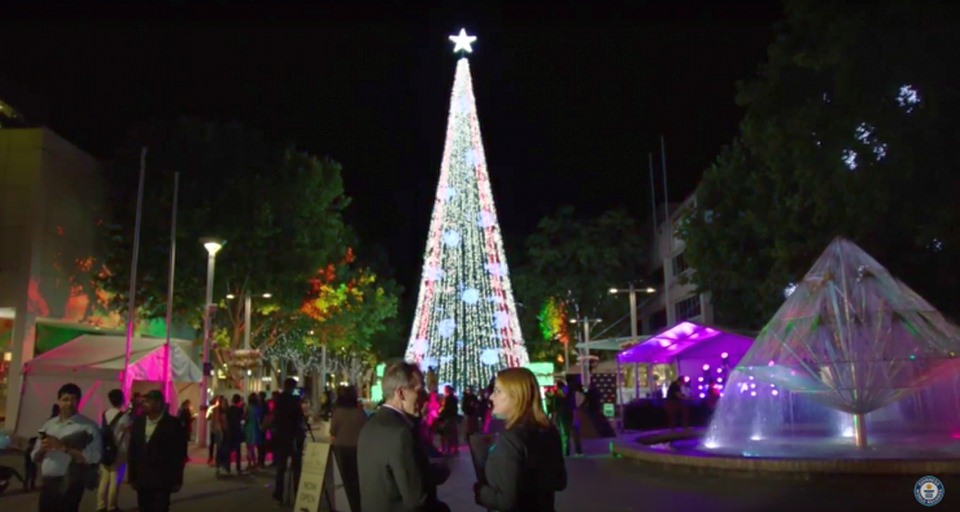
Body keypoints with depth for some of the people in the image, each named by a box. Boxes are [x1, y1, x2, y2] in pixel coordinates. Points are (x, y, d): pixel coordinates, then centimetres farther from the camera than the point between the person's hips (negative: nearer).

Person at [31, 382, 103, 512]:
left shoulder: (88, 426, -5)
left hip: (69, 485, -5)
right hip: (47, 483, 6)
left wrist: (62, 447, -18)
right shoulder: (48, 425, 12)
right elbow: (35, 457, 16)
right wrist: (42, 449, -8)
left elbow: (93, 457, -15)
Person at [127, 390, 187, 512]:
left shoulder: (172, 423, -8)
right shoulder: (138, 422, 6)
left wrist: (177, 480, -6)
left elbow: (180, 453, -6)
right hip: (142, 479, 5)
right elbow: (133, 450, 9)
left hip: (162, 480, -4)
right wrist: (132, 476, 6)